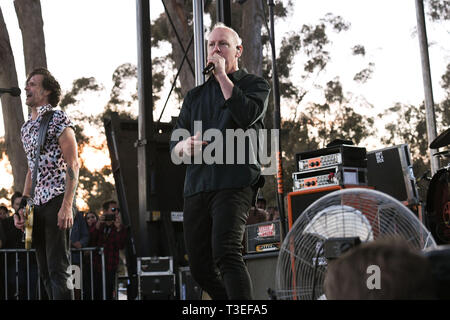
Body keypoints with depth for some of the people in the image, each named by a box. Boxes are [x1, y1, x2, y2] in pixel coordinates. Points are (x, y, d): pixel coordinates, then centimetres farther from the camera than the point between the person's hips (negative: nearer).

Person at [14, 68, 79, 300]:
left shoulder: (58, 119, -4)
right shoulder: (26, 127, 19)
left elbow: (73, 165, -10)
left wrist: (67, 206, -19)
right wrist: (22, 206, 16)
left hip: (56, 201, -8)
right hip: (38, 204, 8)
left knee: (57, 270, -12)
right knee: (45, 272, 7)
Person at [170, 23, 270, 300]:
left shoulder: (255, 85, 11)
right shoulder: (195, 95, 25)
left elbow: (247, 115, -12)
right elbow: (174, 147, 19)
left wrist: (222, 76, -5)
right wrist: (184, 146, -6)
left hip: (234, 181, -6)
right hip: (196, 185, 6)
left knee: (226, 253, -24)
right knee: (200, 266, 3)